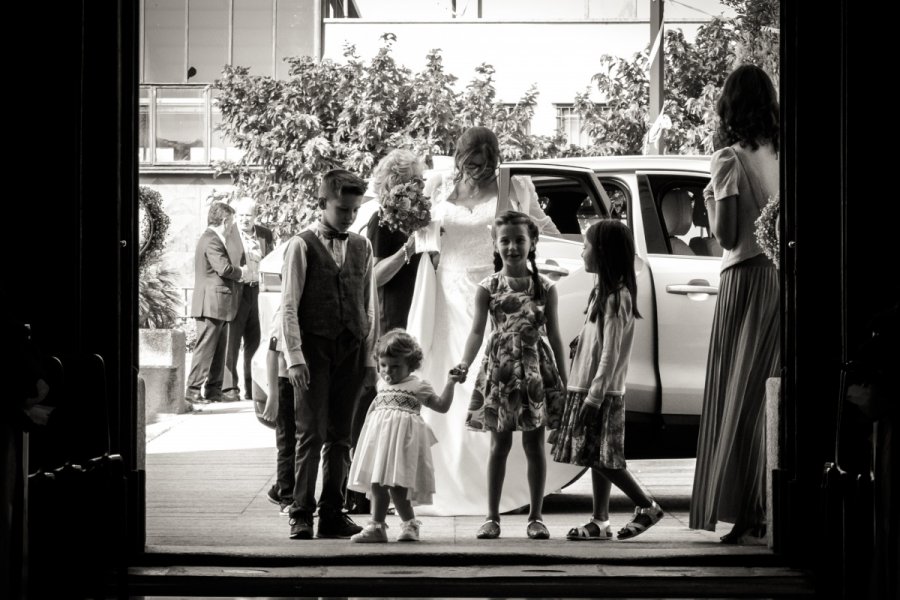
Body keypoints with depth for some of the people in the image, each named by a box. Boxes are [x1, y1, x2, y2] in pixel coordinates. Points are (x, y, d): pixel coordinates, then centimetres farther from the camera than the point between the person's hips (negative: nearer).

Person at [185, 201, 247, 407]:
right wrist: (240, 271, -7)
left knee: (219, 349, 13)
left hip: (218, 305, 11)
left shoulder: (214, 239, 20)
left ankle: (213, 390, 18)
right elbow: (224, 268, -24)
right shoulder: (212, 241, -15)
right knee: (205, 348, -9)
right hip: (212, 303, -11)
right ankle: (193, 392, -9)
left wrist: (236, 270, 10)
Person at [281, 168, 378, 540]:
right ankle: (301, 515, 1)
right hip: (314, 347, -4)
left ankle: (332, 515, 13)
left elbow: (370, 304, 13)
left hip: (352, 350, 4)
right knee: (311, 433, -6)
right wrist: (294, 356, -13)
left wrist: (370, 353, 7)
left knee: (340, 436, 7)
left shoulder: (361, 247, 11)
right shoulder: (302, 245, -2)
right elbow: (289, 305, -6)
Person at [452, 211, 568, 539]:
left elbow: (554, 336, 5)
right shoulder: (488, 288, 1)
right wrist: (464, 364, -23)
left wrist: (563, 381, 2)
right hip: (500, 367, -1)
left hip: (536, 369, 1)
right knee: (500, 443, 4)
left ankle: (535, 517, 12)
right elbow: (477, 330, -7)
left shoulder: (545, 289, 3)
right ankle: (492, 517, 11)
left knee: (535, 444, 4)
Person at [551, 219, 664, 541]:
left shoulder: (615, 297, -16)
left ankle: (647, 506, 4)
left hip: (601, 392, -9)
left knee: (601, 458, -6)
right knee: (596, 458, 9)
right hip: (588, 388, 9)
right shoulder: (605, 291, 13)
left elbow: (610, 353, -20)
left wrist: (593, 398, -22)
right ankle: (600, 522, 12)